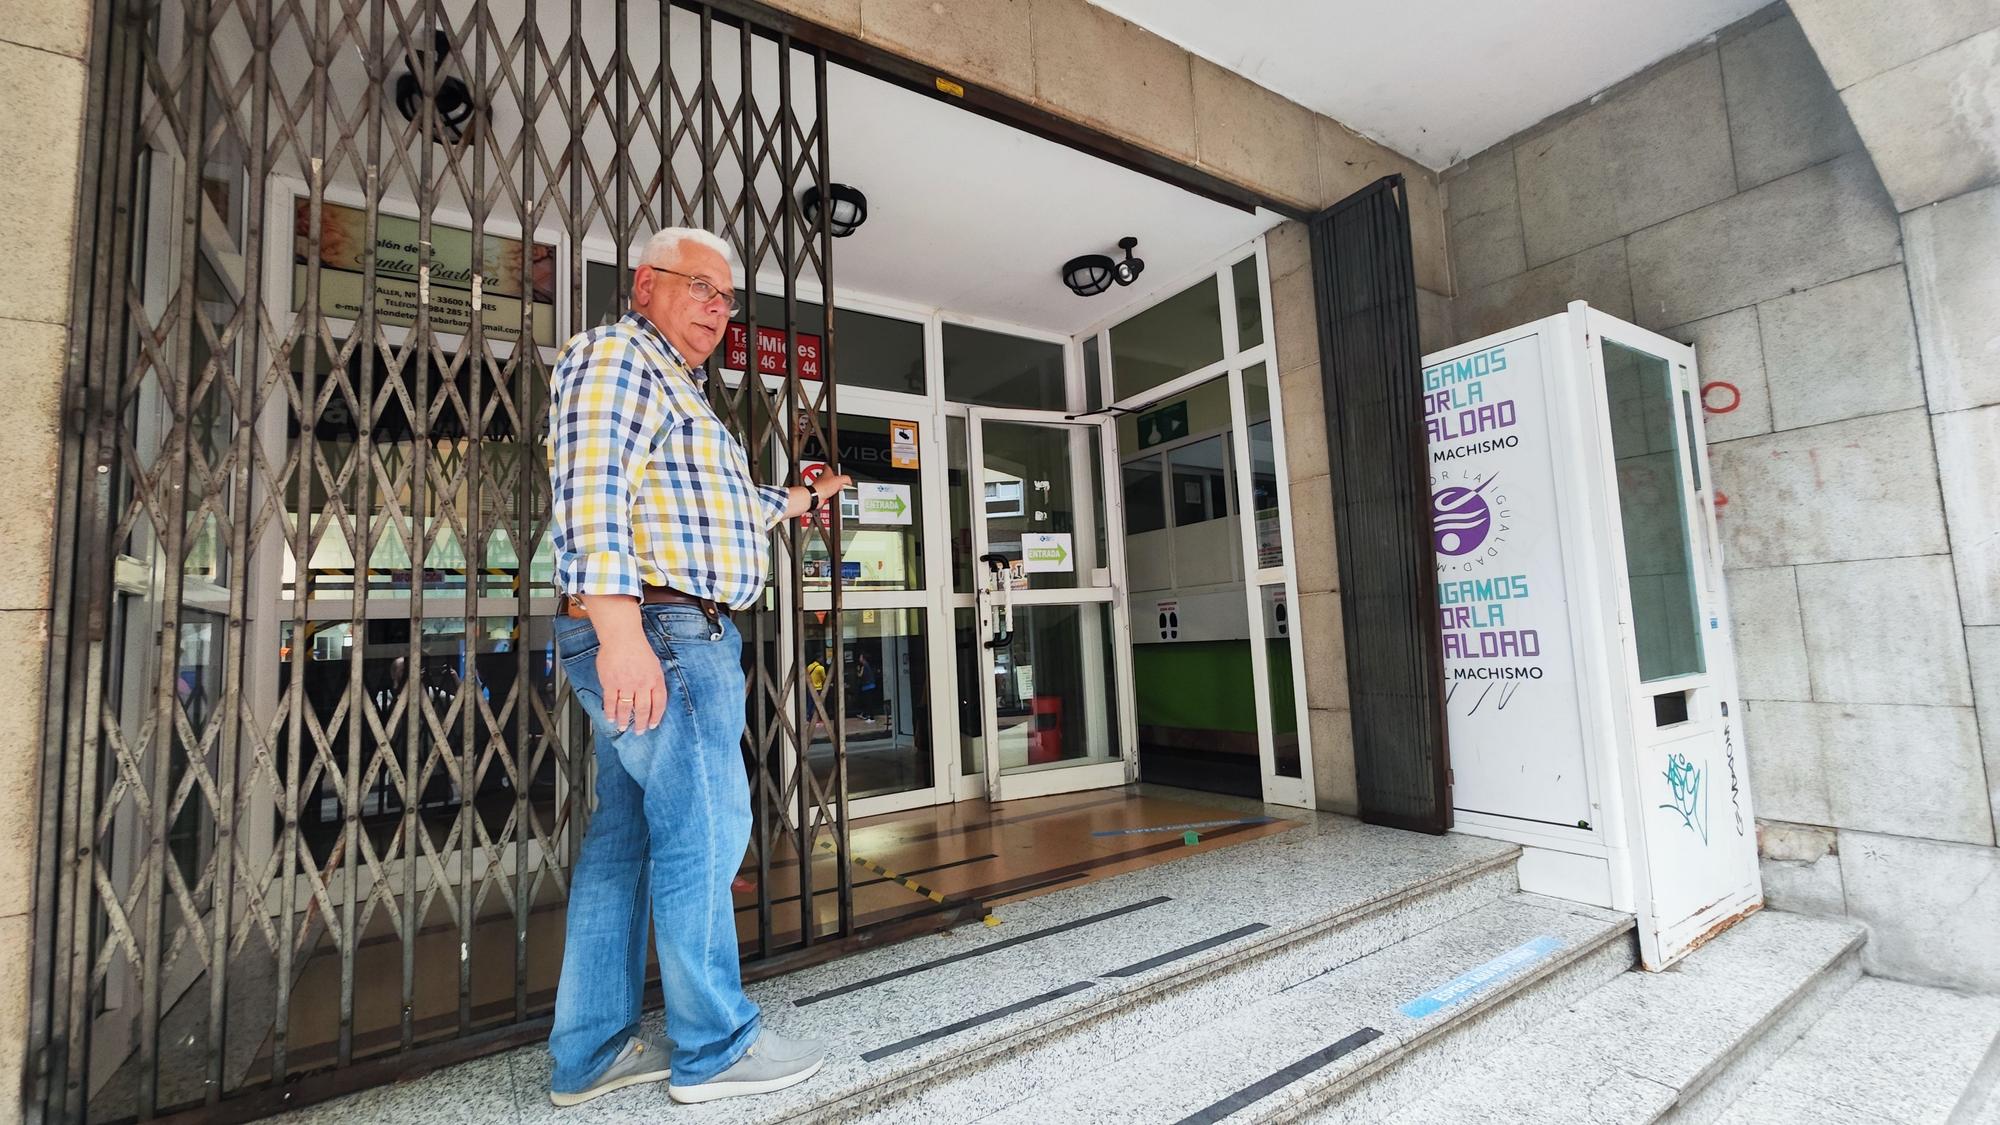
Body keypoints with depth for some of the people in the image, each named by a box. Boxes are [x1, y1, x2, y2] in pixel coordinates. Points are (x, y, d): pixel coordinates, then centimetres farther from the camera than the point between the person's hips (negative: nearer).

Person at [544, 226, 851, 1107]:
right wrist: (618, 624, -29)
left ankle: (591, 1053, 23)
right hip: (661, 630, -10)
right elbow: (591, 488, -19)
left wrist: (792, 502, 47)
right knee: (703, 823, -4)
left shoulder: (678, 390, 28)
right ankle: (716, 1048, 11)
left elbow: (713, 512, 38)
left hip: (669, 638, 10)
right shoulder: (616, 355, -3)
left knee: (625, 836, 12)